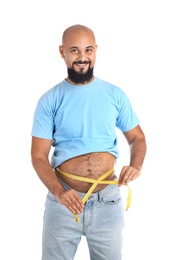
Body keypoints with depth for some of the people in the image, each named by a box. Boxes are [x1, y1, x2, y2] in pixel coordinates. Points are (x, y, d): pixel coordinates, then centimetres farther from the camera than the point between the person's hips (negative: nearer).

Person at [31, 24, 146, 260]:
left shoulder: (115, 95, 0)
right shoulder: (50, 100, -5)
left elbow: (137, 137, 9)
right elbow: (39, 156, -7)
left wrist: (135, 166, -13)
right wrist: (59, 192, -23)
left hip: (108, 200, 2)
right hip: (64, 201, -1)